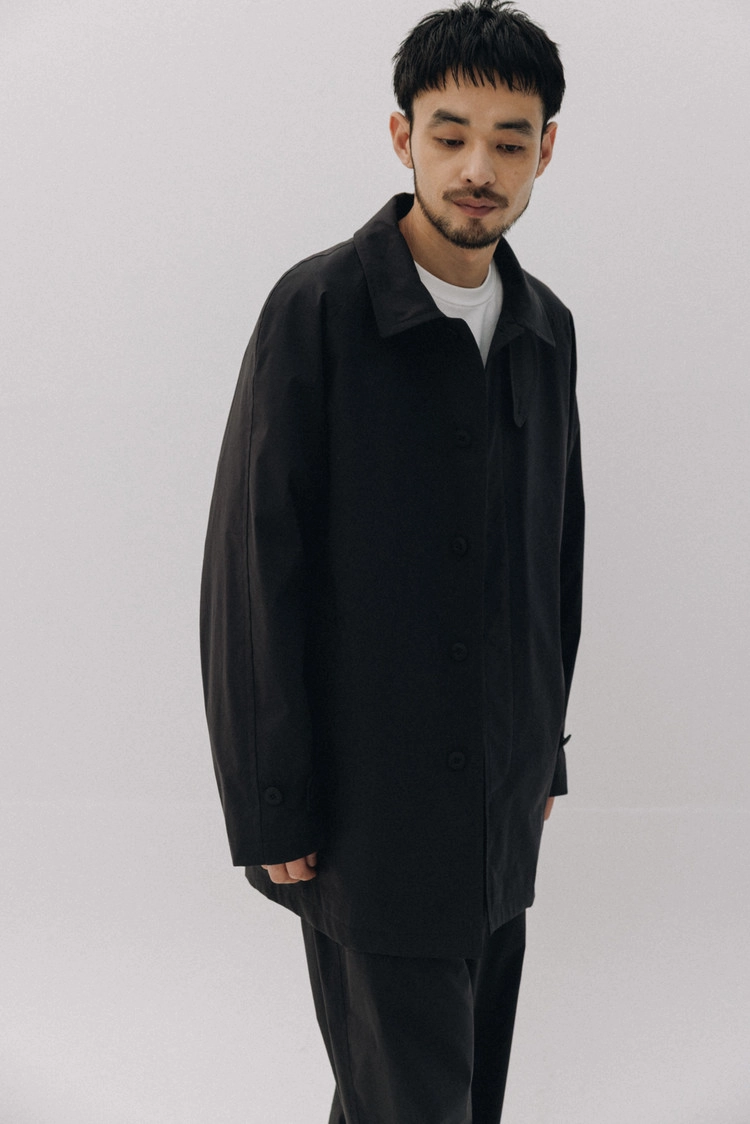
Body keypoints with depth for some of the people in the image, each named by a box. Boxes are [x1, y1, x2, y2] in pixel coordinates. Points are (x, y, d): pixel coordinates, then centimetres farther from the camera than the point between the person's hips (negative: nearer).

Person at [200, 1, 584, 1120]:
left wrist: (545, 750, 15)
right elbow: (250, 570, -13)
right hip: (373, 807, -6)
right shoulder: (316, 308, -13)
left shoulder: (546, 326, 7)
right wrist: (270, 813, -13)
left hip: (502, 803, 6)